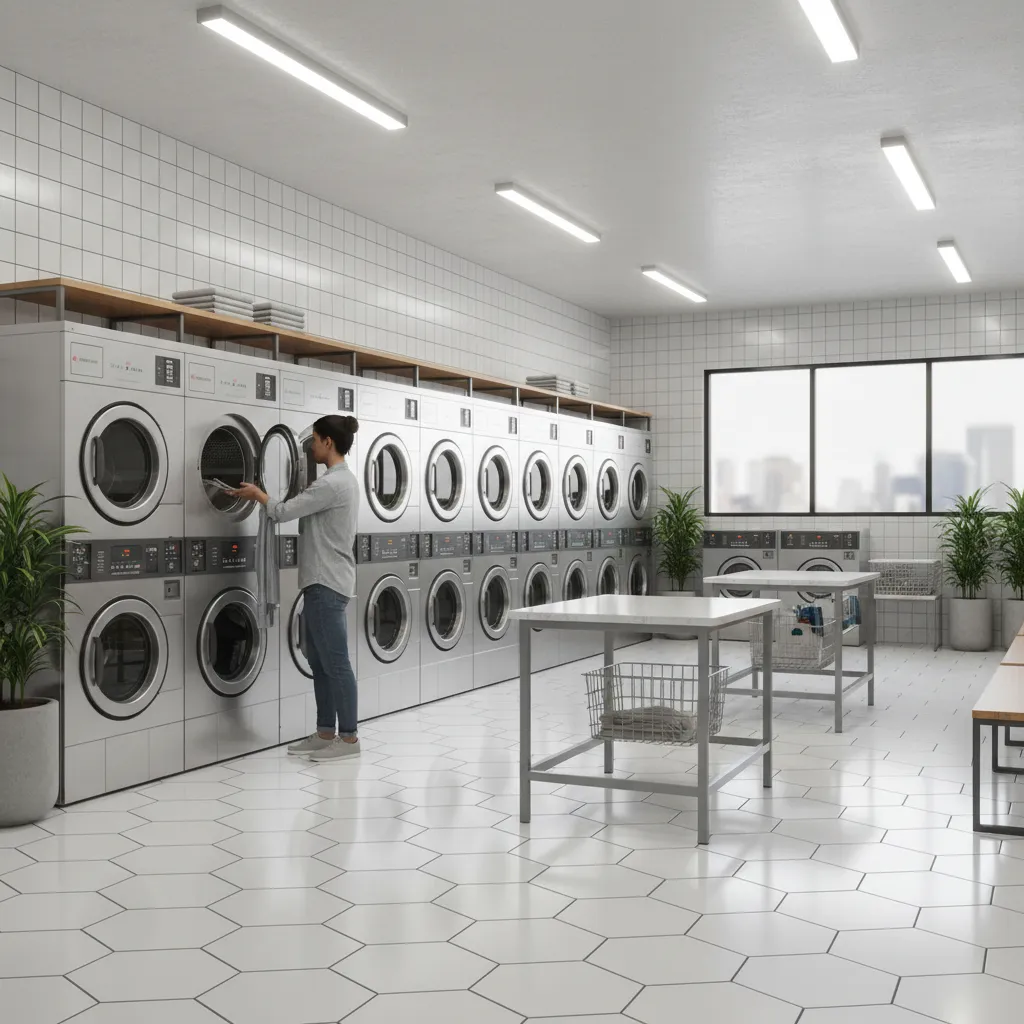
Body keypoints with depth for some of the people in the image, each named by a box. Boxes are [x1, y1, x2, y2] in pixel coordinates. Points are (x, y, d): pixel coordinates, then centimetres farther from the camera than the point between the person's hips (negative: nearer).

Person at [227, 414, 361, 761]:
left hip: (327, 583, -11)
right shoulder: (343, 480, 15)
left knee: (335, 662, -5)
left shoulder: (332, 483, -18)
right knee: (319, 661, 14)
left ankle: (348, 737, 3)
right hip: (323, 581, 11)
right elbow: (303, 511, 16)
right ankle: (327, 733, 20)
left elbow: (283, 512, -14)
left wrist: (257, 494, 3)